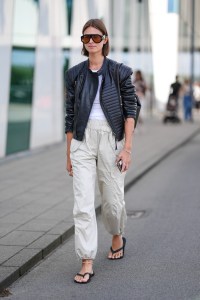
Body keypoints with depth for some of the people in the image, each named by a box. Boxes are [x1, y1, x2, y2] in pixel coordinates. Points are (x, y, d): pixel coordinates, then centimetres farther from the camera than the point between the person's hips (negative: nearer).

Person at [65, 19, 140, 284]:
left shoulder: (119, 72, 0)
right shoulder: (74, 74, 7)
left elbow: (130, 110, -2)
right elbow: (70, 115, 11)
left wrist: (127, 148, -10)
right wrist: (69, 153, 11)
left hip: (111, 139, -1)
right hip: (82, 141, 2)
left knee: (112, 198, 8)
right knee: (82, 202, -7)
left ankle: (117, 236, 41)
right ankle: (87, 264, -4)